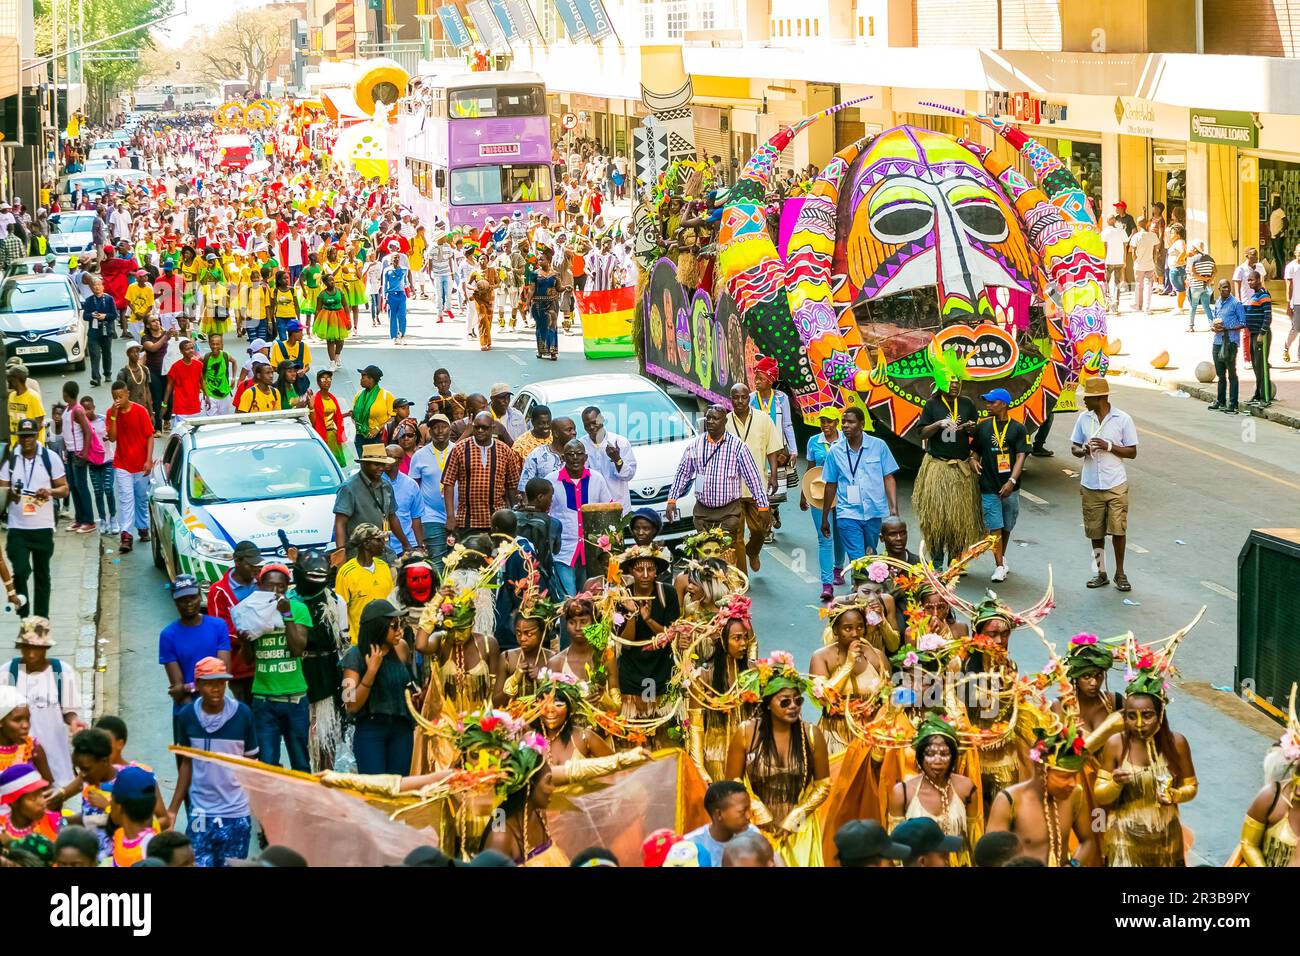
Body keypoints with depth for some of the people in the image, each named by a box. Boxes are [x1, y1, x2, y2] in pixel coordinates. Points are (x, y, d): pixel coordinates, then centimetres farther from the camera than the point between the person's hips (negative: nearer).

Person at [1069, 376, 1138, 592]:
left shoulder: (1123, 419, -6)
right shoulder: (1084, 419, 4)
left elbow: (1132, 452, -3)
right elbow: (1074, 447, 11)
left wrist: (1109, 446, -18)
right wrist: (1082, 450, -13)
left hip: (1116, 485, -3)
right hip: (1091, 485, 3)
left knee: (1118, 530, -2)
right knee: (1095, 531, 8)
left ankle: (1120, 573, 12)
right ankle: (1101, 572, 20)